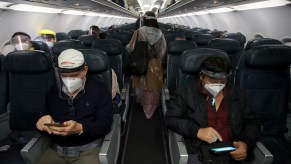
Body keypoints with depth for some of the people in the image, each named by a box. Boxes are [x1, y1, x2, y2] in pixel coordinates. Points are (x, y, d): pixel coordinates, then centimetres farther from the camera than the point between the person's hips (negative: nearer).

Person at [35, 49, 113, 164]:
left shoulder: (99, 91, -4)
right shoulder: (52, 92, 11)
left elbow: (105, 124, -10)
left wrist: (80, 128, -26)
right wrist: (42, 122, -12)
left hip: (89, 149, -3)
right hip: (56, 149, 4)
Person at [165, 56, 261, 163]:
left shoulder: (236, 94, 13)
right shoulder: (186, 92, 3)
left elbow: (252, 122, 16)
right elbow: (170, 118, -1)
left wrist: (246, 143, -5)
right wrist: (197, 131, -15)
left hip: (233, 153, 4)